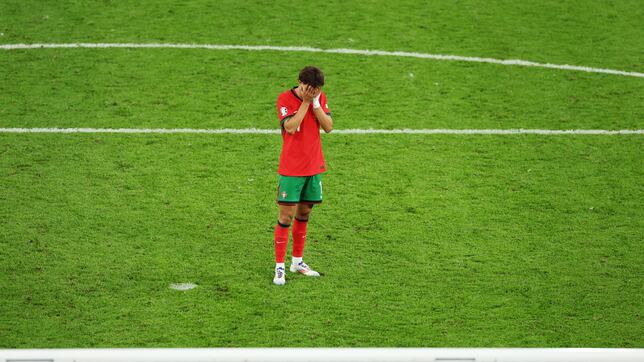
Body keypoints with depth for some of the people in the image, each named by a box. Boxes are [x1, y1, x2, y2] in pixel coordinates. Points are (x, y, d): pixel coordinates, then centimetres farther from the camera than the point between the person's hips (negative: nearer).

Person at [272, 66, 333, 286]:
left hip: (314, 166, 5)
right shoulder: (285, 98, -12)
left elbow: (328, 127, -4)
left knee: (304, 214, 13)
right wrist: (305, 102, -21)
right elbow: (290, 127, -24)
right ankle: (279, 267, 0)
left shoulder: (320, 98, 4)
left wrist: (315, 103, -13)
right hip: (291, 168, -5)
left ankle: (297, 262, 25)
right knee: (286, 216, -5)